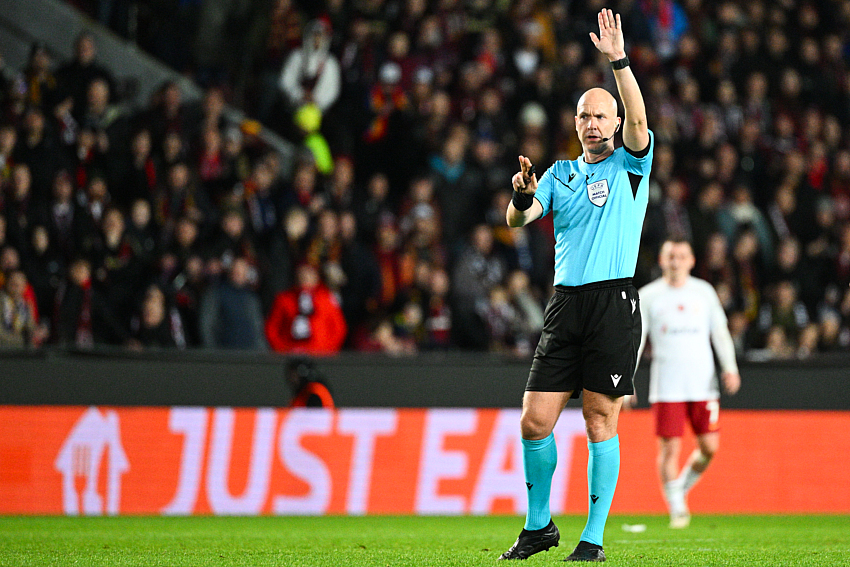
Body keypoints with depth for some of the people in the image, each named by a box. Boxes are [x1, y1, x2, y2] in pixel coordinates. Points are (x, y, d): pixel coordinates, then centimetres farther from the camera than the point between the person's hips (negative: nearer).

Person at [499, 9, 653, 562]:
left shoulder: (631, 165, 4)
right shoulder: (561, 173, 16)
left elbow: (639, 121, -15)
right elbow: (520, 218, 6)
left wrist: (619, 60, -24)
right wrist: (523, 196, -16)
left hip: (614, 304, -4)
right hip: (566, 305, 4)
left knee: (601, 423, -4)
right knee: (535, 421, -1)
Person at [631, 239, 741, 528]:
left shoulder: (704, 292, 10)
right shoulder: (648, 296, 5)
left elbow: (720, 332, 13)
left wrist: (730, 367, -1)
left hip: (703, 382, 2)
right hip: (666, 386, -2)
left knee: (709, 447, -4)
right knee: (670, 447, -8)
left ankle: (683, 487, 23)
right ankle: (676, 508, 1)